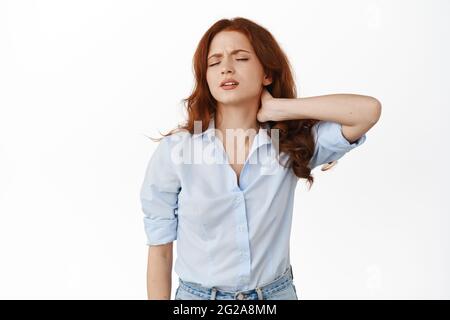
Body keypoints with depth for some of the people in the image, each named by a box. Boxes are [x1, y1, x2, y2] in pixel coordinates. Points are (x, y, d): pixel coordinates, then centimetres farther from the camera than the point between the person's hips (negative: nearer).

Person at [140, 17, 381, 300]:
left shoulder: (293, 143, -9)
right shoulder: (174, 151, -14)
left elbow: (369, 110, -22)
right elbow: (160, 249, -8)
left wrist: (277, 109, -20)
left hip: (277, 292, 2)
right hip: (197, 295, -1)